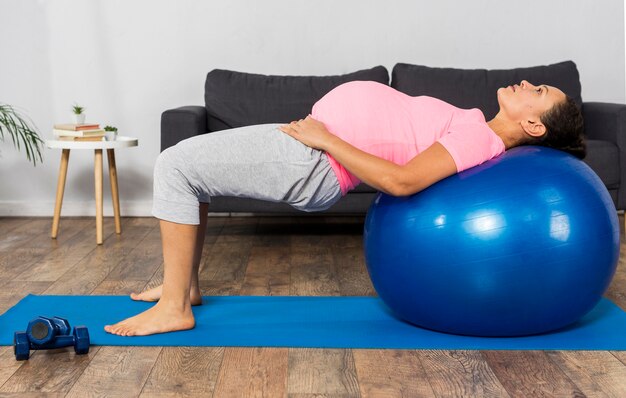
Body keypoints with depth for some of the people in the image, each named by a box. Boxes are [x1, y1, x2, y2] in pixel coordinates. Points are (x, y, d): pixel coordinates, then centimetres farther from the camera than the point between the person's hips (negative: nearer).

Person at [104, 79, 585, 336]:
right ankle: (184, 283, 21)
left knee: (174, 167, -13)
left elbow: (401, 181, -26)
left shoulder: (479, 138, -15)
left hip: (313, 163, -10)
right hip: (317, 139, 10)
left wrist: (325, 139, -21)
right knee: (183, 164, 15)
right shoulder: (474, 129, 13)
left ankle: (174, 307, -6)